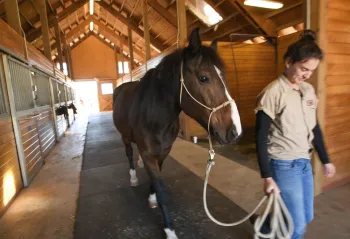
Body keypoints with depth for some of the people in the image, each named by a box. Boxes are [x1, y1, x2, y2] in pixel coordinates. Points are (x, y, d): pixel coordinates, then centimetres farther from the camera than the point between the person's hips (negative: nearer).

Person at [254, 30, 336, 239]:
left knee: (307, 217, 20)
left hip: (305, 162, 7)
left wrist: (325, 160, 17)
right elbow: (261, 138, -17)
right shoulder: (272, 93, -18)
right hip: (284, 165, -7)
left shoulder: (309, 90, 4)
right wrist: (267, 177, -18)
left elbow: (314, 128, 14)